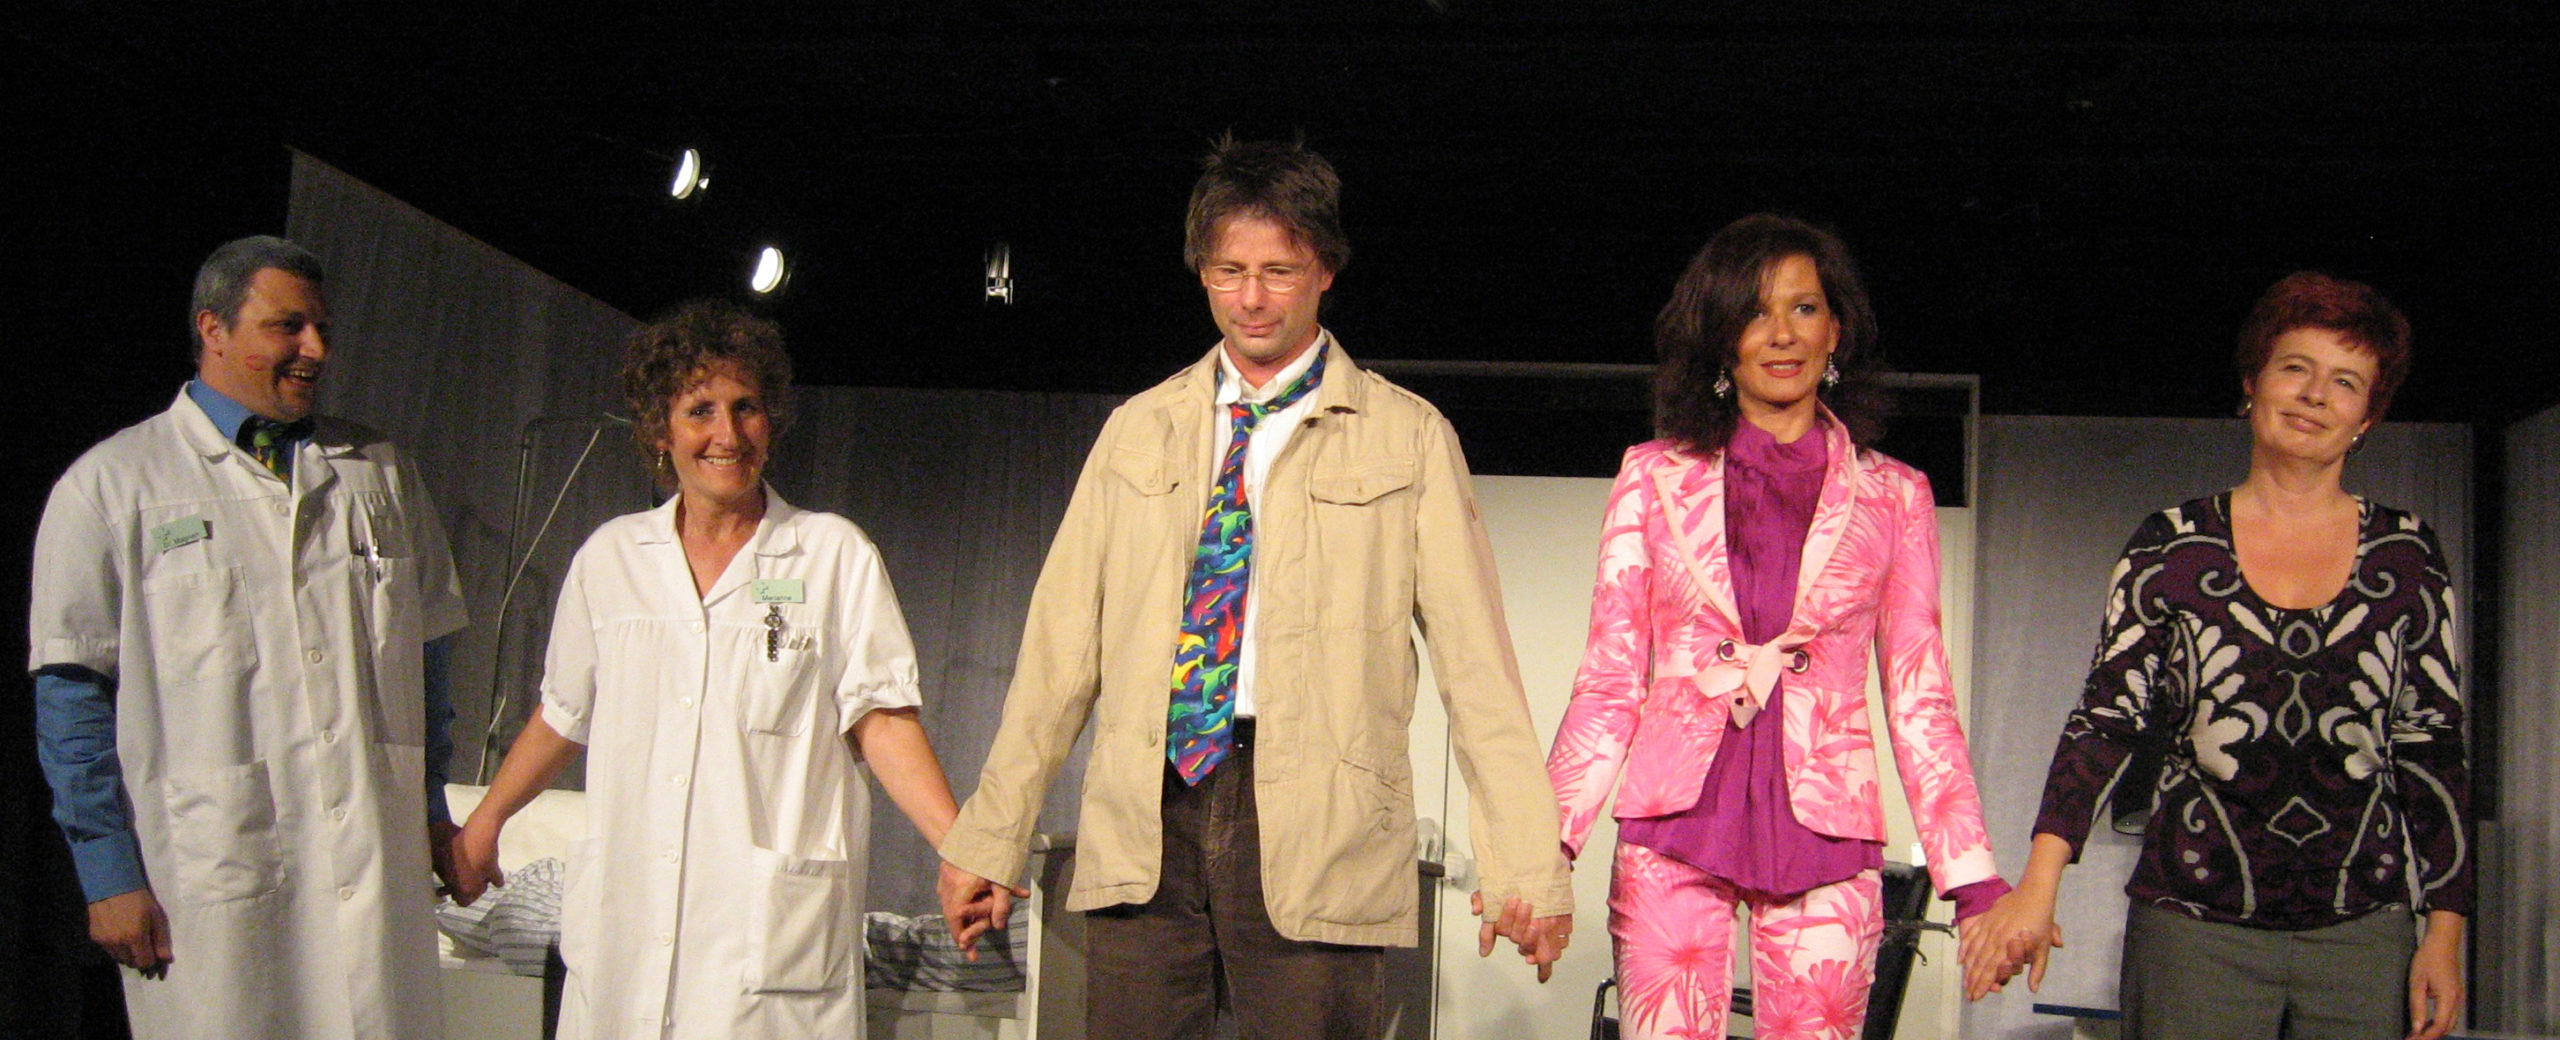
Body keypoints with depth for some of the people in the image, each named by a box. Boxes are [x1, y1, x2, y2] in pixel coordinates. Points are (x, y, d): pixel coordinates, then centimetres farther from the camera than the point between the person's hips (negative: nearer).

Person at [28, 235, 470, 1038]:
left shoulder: (379, 473, 15)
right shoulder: (112, 484, 2)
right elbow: (72, 692, -1)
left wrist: (432, 808, 15)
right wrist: (109, 875, -6)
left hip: (379, 870, 3)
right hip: (208, 884, -3)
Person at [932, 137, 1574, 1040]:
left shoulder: (1407, 438, 8)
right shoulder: (1138, 431, 17)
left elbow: (1475, 660, 3)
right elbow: (1063, 644, 15)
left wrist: (1526, 864, -5)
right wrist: (990, 839, 10)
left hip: (1315, 828, -2)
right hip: (1144, 828, 3)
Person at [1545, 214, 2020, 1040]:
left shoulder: (1893, 496, 10)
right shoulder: (1656, 478, 9)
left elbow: (1920, 698, 9)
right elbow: (1609, 675, 7)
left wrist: (1975, 879, 1)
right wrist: (1546, 842, -4)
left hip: (1822, 838, 0)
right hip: (1674, 820, 0)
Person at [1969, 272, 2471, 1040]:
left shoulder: (2406, 556, 6)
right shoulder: (2171, 547, 3)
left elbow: (2433, 746, 8)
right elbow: (2108, 717, -1)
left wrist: (2445, 931, 4)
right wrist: (2041, 877, -13)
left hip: (2363, 933, 1)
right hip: (2194, 926, -1)